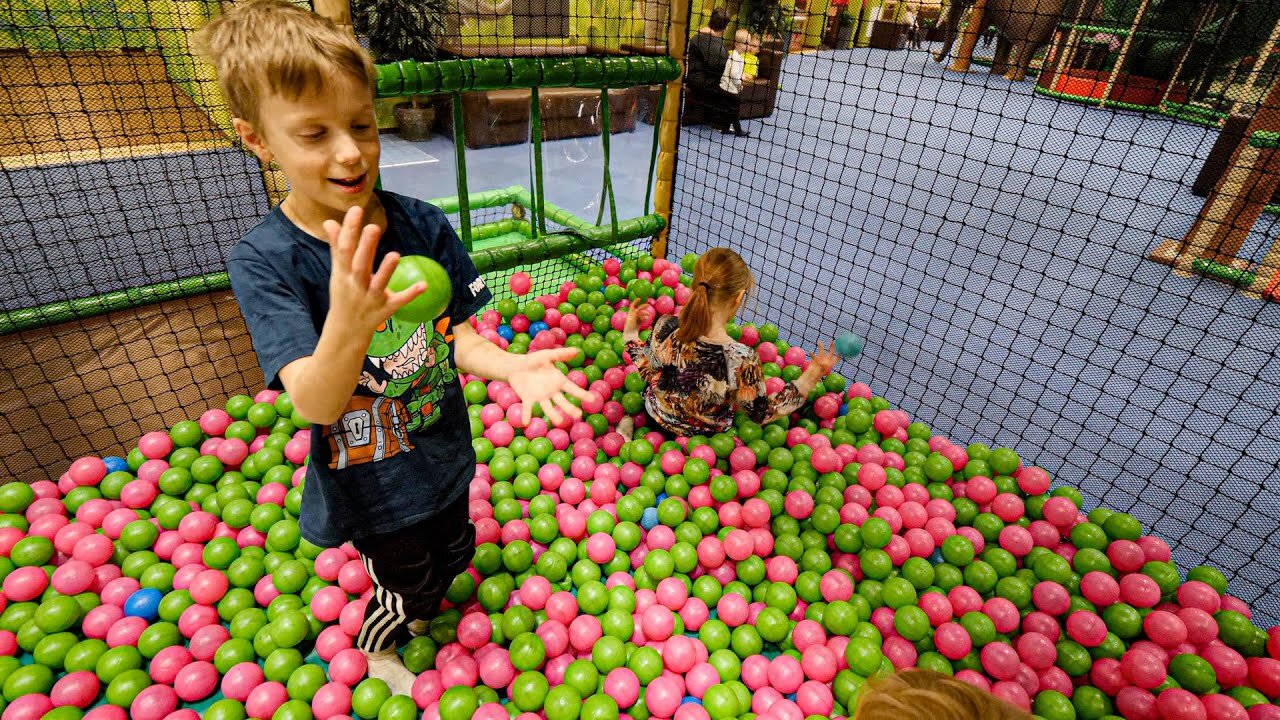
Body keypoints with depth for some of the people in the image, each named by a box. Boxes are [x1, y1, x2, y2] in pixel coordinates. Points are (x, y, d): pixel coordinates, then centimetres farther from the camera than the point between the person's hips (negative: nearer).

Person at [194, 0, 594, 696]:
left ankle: (420, 609, 65)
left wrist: (513, 367, -30)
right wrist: (348, 323, -52)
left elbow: (455, 336, -9)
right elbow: (316, 404, -31)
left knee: (453, 555, 29)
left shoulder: (423, 225, -14)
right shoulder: (265, 260, -23)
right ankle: (371, 648, 58)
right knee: (408, 584, 21)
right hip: (369, 483, -3)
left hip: (444, 453, 4)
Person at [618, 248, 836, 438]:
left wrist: (630, 333, 7)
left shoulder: (664, 327, -28)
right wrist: (812, 375, -18)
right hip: (702, 439, -2)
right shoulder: (742, 359, -37)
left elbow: (647, 372, -8)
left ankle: (630, 422, 24)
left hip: (656, 418, 2)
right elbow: (762, 414, -19)